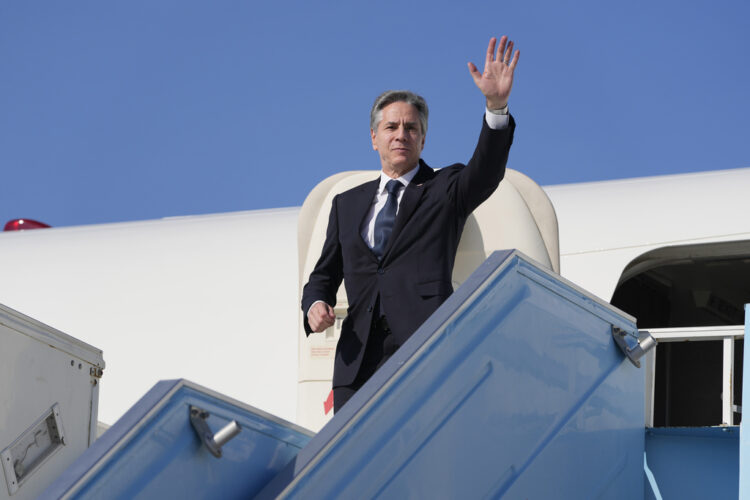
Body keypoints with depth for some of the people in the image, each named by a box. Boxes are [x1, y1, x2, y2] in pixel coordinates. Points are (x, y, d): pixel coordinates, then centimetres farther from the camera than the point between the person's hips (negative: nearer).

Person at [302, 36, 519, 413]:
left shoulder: (444, 190, 13)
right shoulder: (348, 204, 24)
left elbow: (486, 170, -8)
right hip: (360, 356, 4)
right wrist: (315, 304, 2)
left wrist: (496, 105, -24)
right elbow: (324, 275, 26)